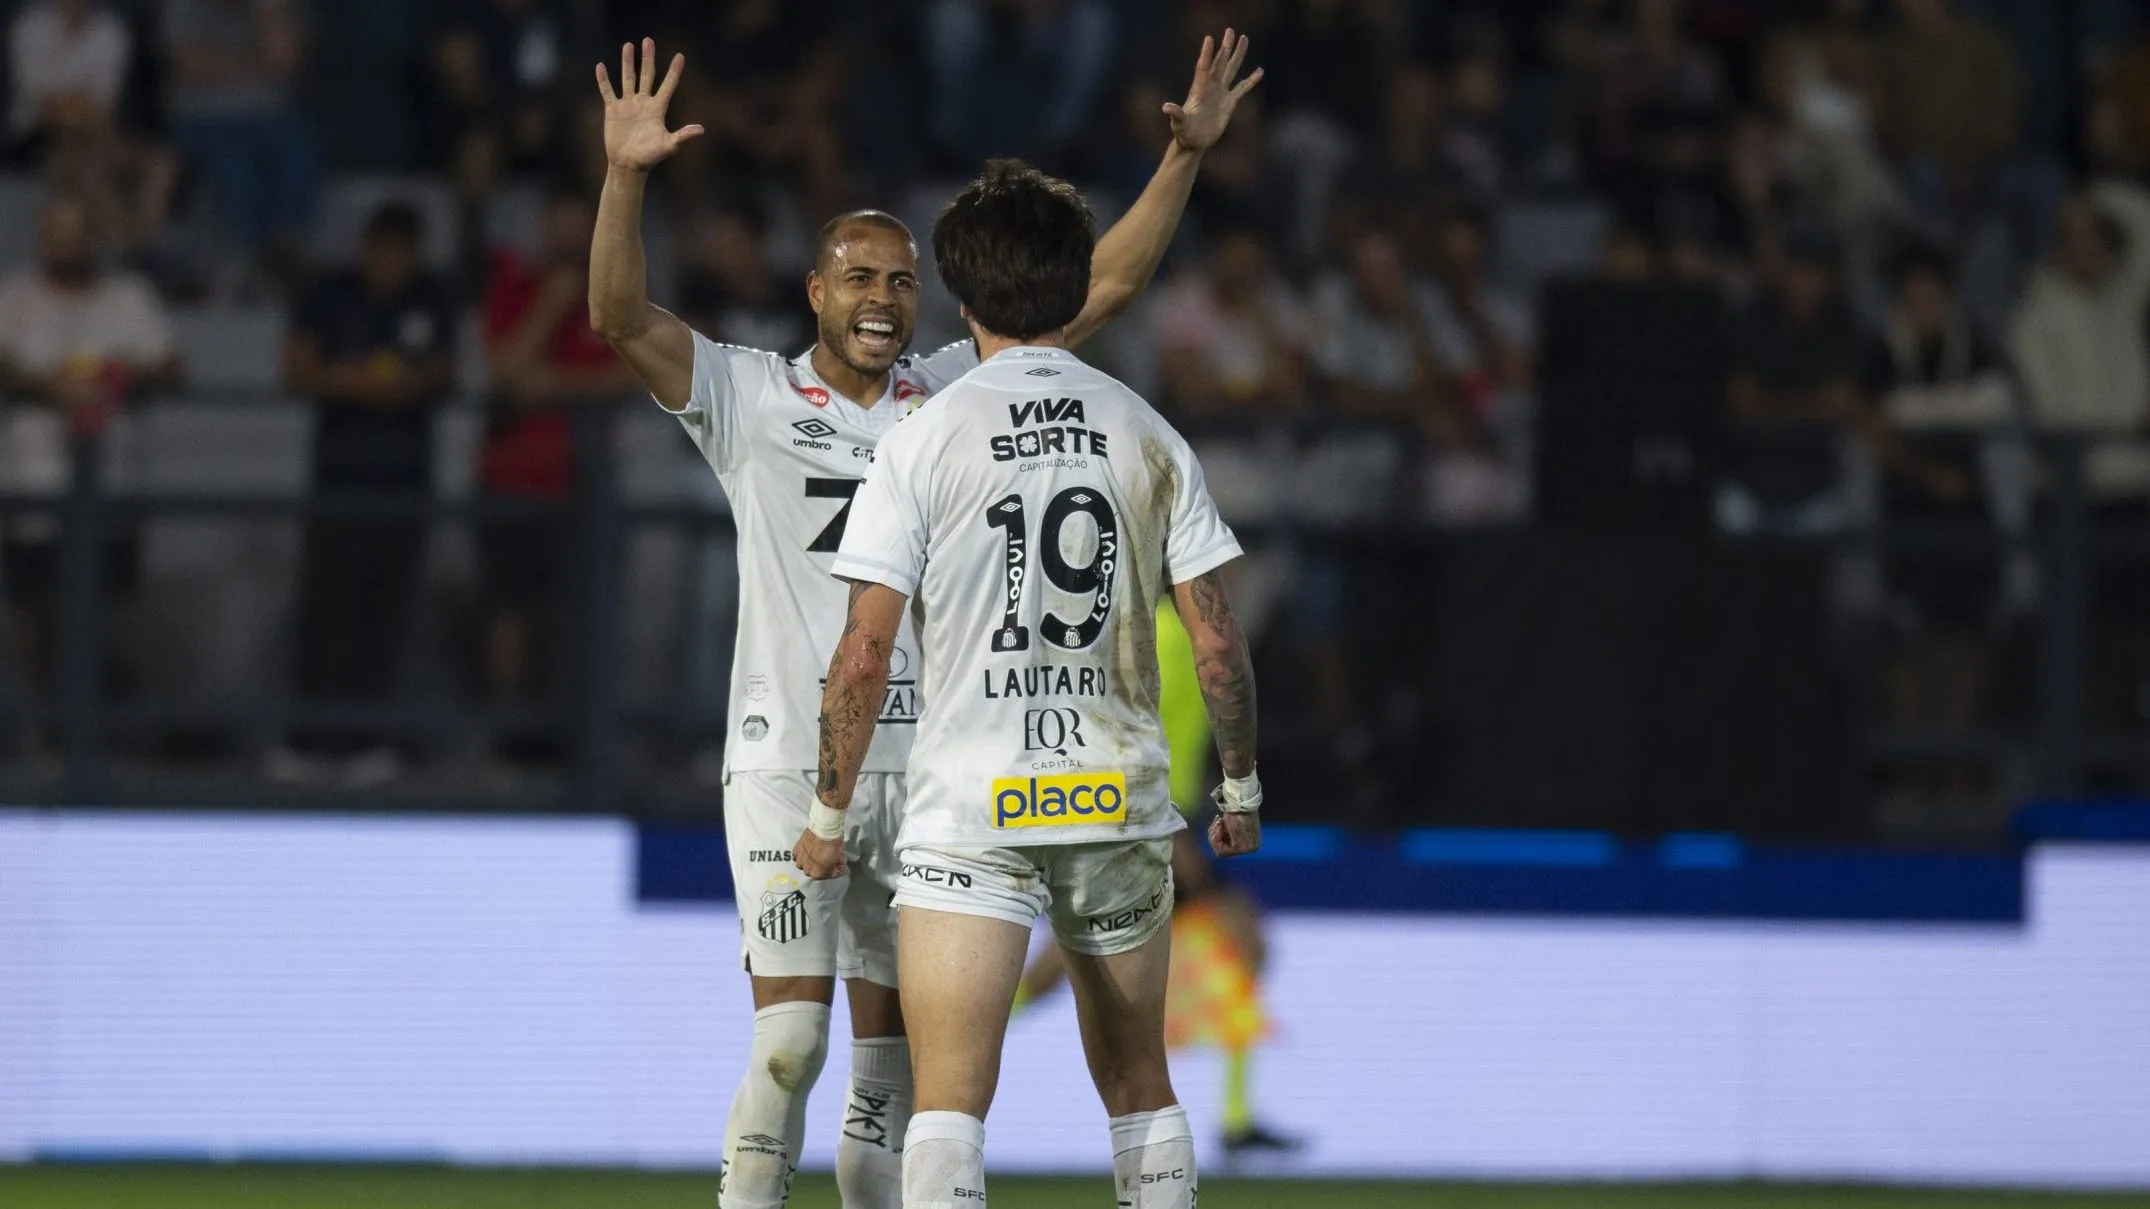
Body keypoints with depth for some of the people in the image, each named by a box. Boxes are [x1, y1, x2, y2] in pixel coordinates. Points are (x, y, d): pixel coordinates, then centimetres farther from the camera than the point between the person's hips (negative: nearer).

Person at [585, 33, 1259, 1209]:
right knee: (790, 1044, -12)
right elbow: (620, 316, -13)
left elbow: (1101, 287, 11)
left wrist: (1185, 156, 4)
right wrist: (626, 177, -27)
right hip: (789, 765, -4)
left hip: (921, 772, 4)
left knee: (894, 1066, 7)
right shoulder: (752, 399, 0)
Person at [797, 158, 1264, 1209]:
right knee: (1139, 1085, 17)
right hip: (1122, 805, 3)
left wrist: (830, 813, 4)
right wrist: (1240, 787, 18)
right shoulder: (1150, 440, 4)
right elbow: (1217, 640, 4)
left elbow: (864, 654, -6)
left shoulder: (923, 442, -5)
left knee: (947, 1099, -8)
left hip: (969, 815, -3)